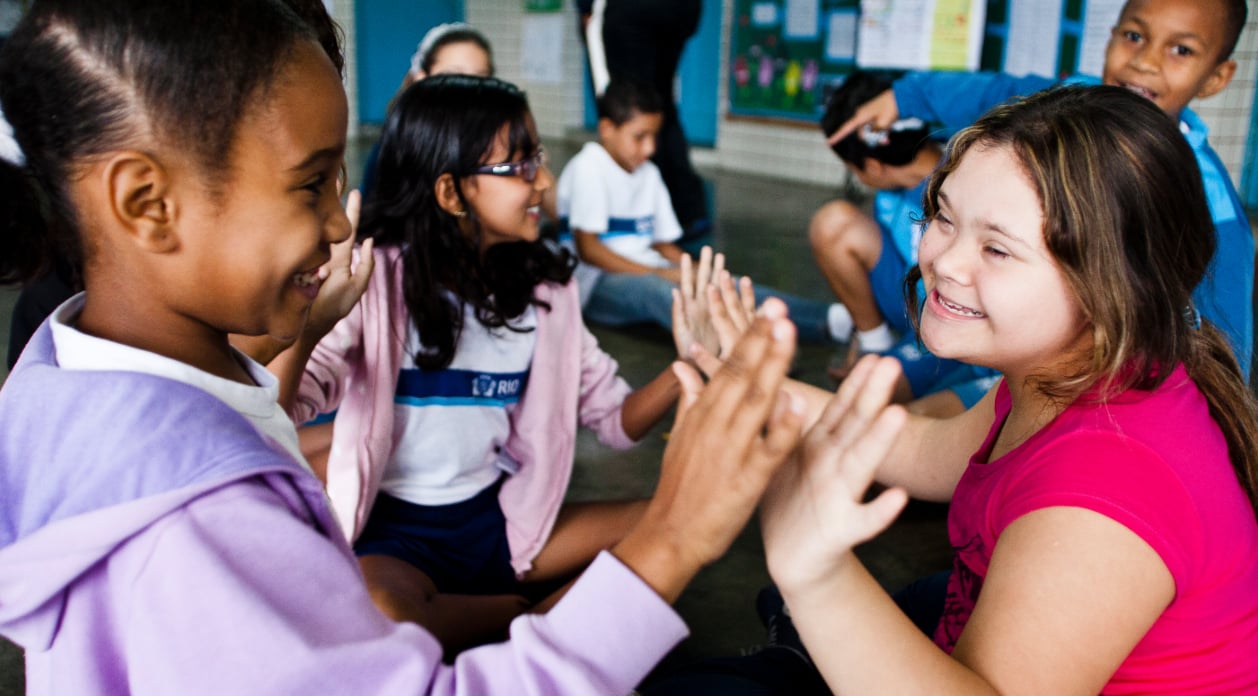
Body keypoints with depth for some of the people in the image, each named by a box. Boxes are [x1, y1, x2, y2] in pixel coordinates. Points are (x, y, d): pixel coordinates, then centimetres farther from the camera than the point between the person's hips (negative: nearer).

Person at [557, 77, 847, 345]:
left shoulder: (648, 174, 17)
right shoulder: (588, 168, -7)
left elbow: (663, 242, 16)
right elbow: (587, 247, -16)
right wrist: (656, 273, -21)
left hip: (648, 274, 7)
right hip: (600, 284, -7)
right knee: (654, 288, -38)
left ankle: (828, 320, -36)